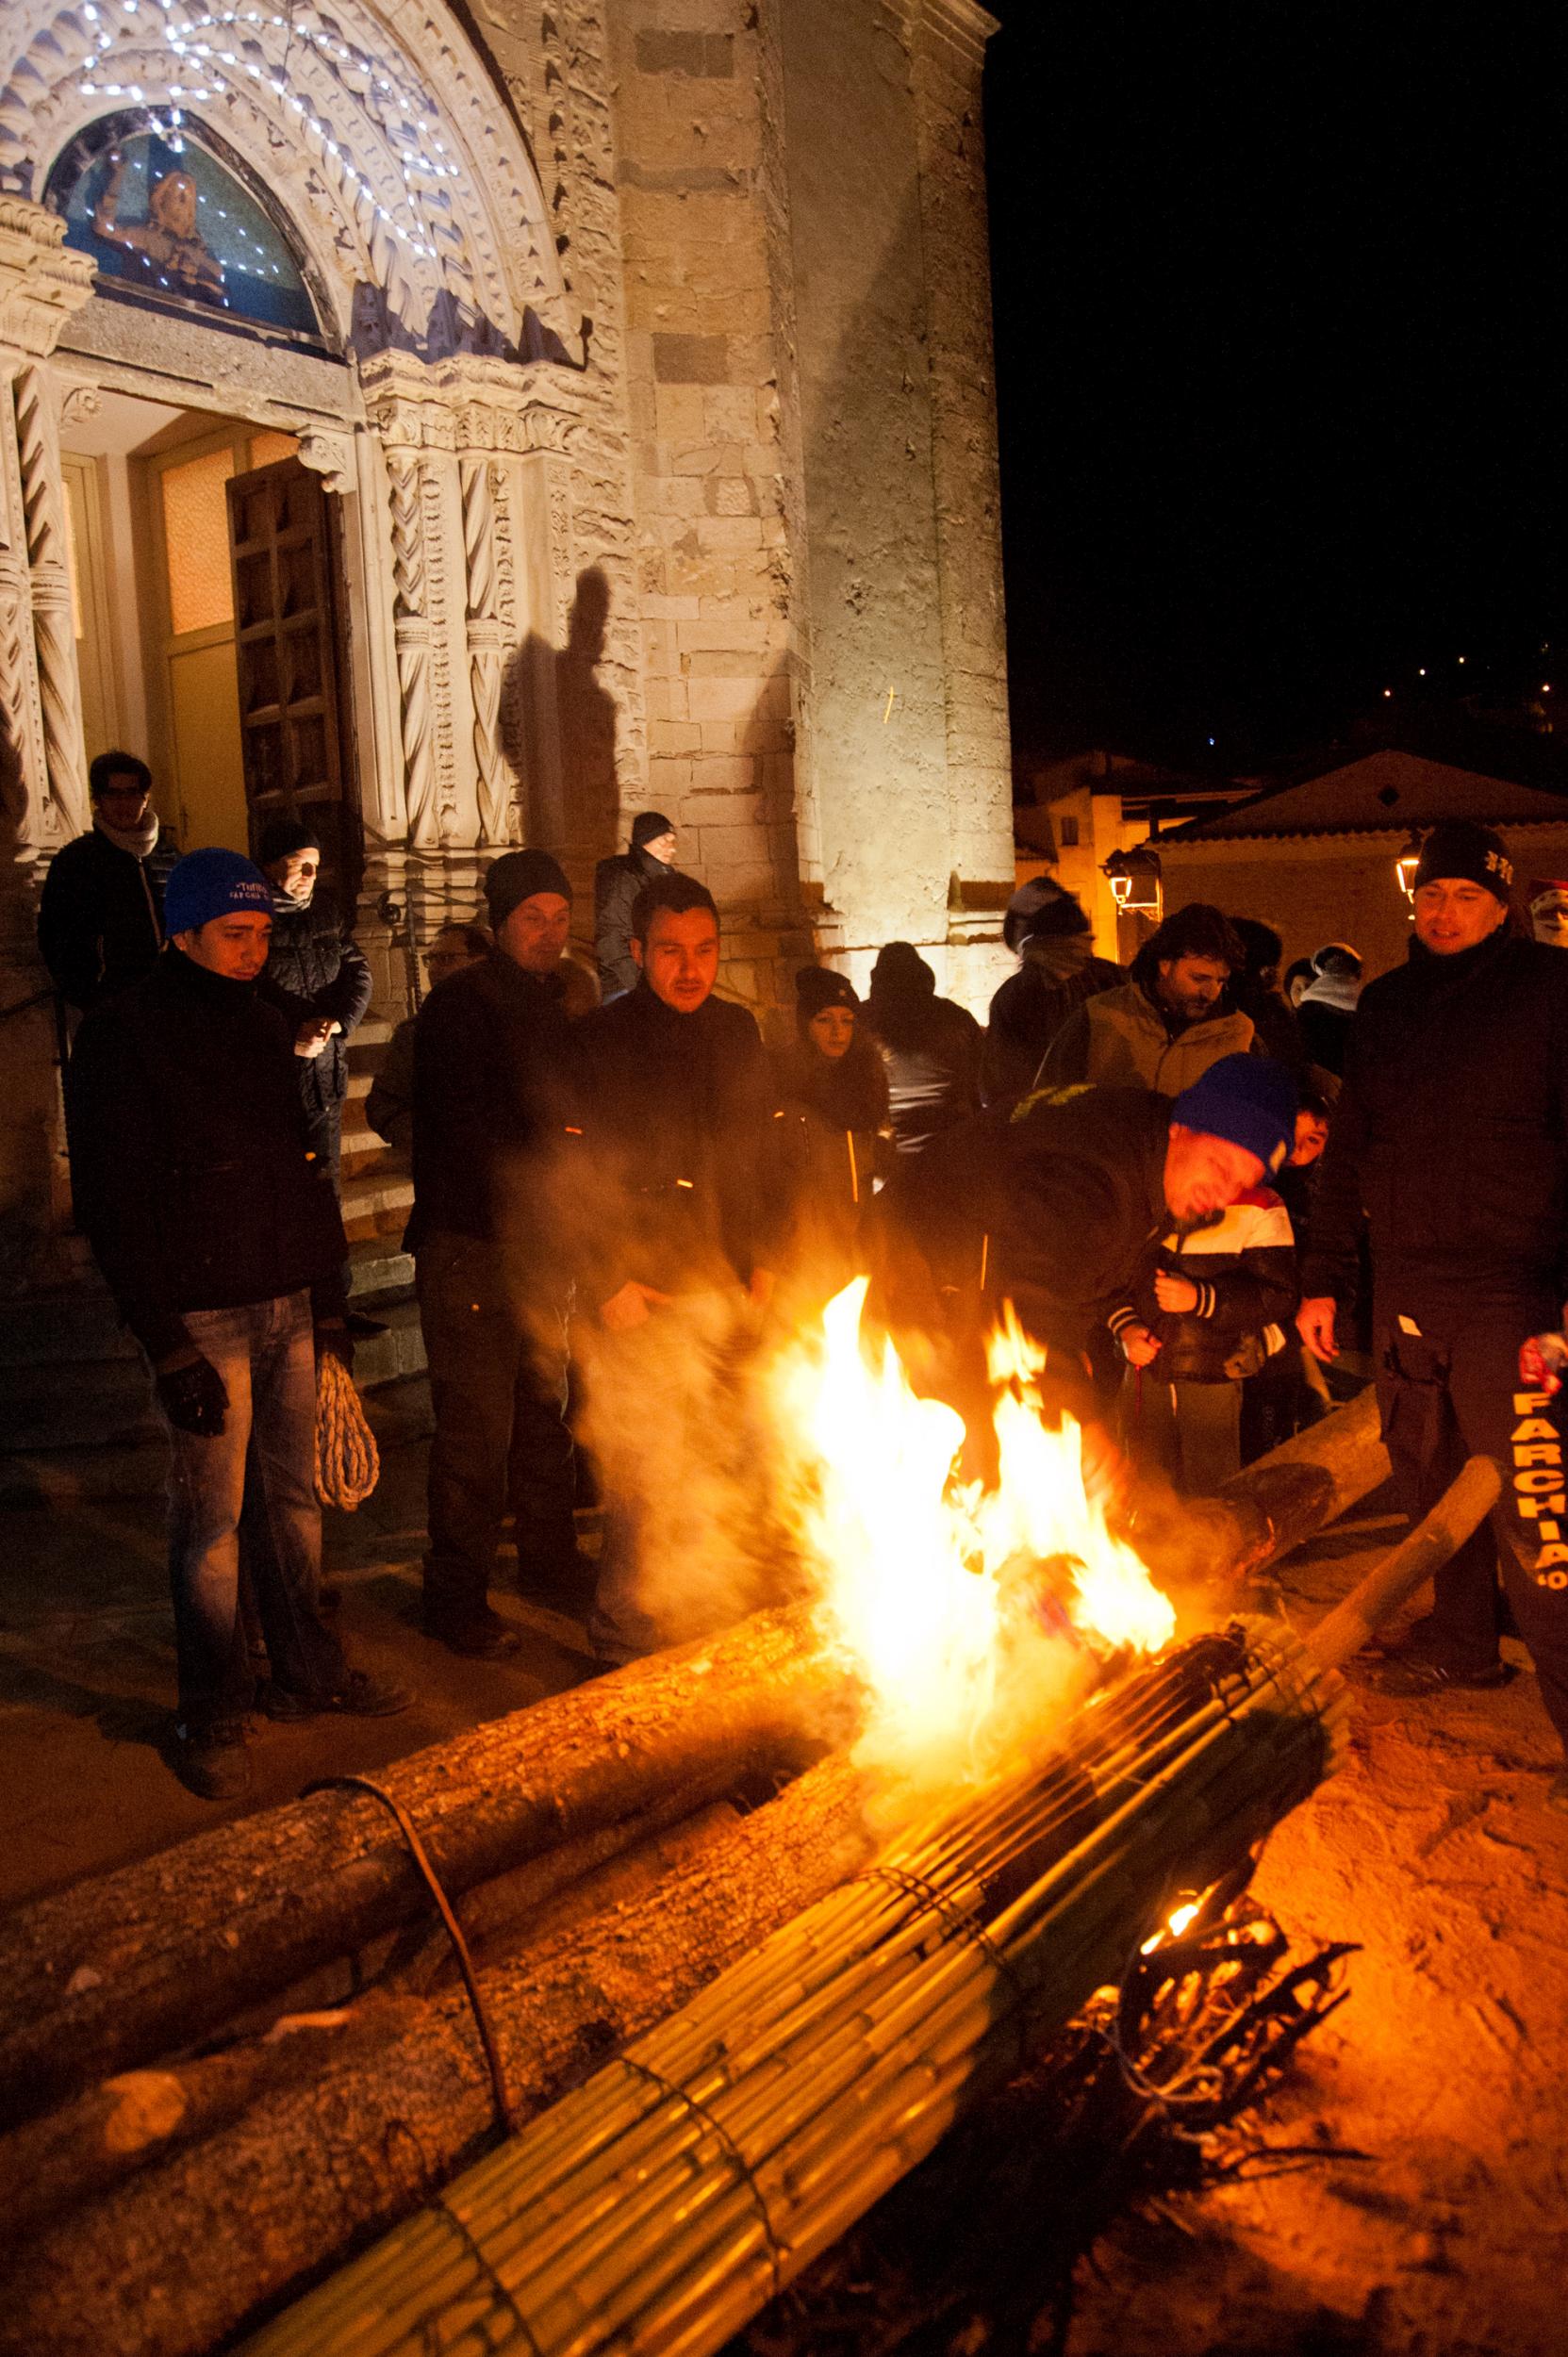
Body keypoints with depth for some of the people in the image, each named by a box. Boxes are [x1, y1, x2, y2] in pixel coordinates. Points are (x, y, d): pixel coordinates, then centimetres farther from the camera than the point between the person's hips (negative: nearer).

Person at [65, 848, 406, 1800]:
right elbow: (113, 1203, -12)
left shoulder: (264, 1024, 13)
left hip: (289, 1308, 6)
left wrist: (328, 1296, 13)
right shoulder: (125, 1033, -8)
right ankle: (215, 1715, 15)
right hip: (203, 1317, -6)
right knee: (211, 1521, 1)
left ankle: (306, 1671, 29)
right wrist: (167, 1346, -16)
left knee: (293, 1497, 14)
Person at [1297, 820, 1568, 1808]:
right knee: (1431, 1479, 16)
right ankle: (1462, 1641, 34)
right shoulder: (1385, 1005, 13)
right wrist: (1325, 1277, 13)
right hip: (1404, 1290, 6)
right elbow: (1348, 1149, 17)